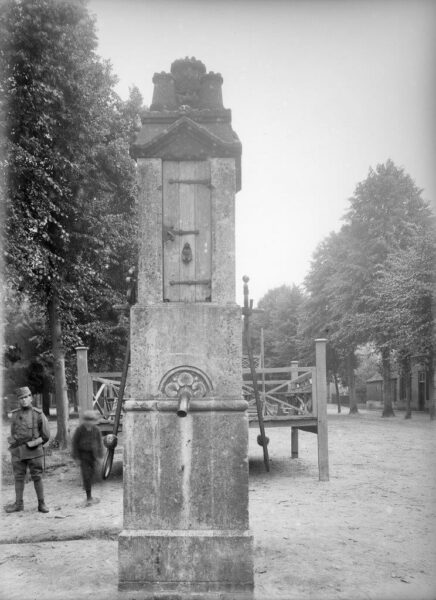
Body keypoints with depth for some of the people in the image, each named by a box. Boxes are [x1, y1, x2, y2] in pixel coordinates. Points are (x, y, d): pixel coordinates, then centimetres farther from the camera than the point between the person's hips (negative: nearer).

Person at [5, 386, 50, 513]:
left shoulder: (38, 414, -4)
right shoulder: (15, 414, 6)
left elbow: (46, 436, 0)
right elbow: (13, 433, 17)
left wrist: (33, 444, -6)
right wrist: (14, 444, 6)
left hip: (34, 452, -3)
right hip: (18, 452, 3)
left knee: (37, 478, 1)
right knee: (18, 477, 7)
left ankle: (41, 504, 8)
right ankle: (18, 504, 16)